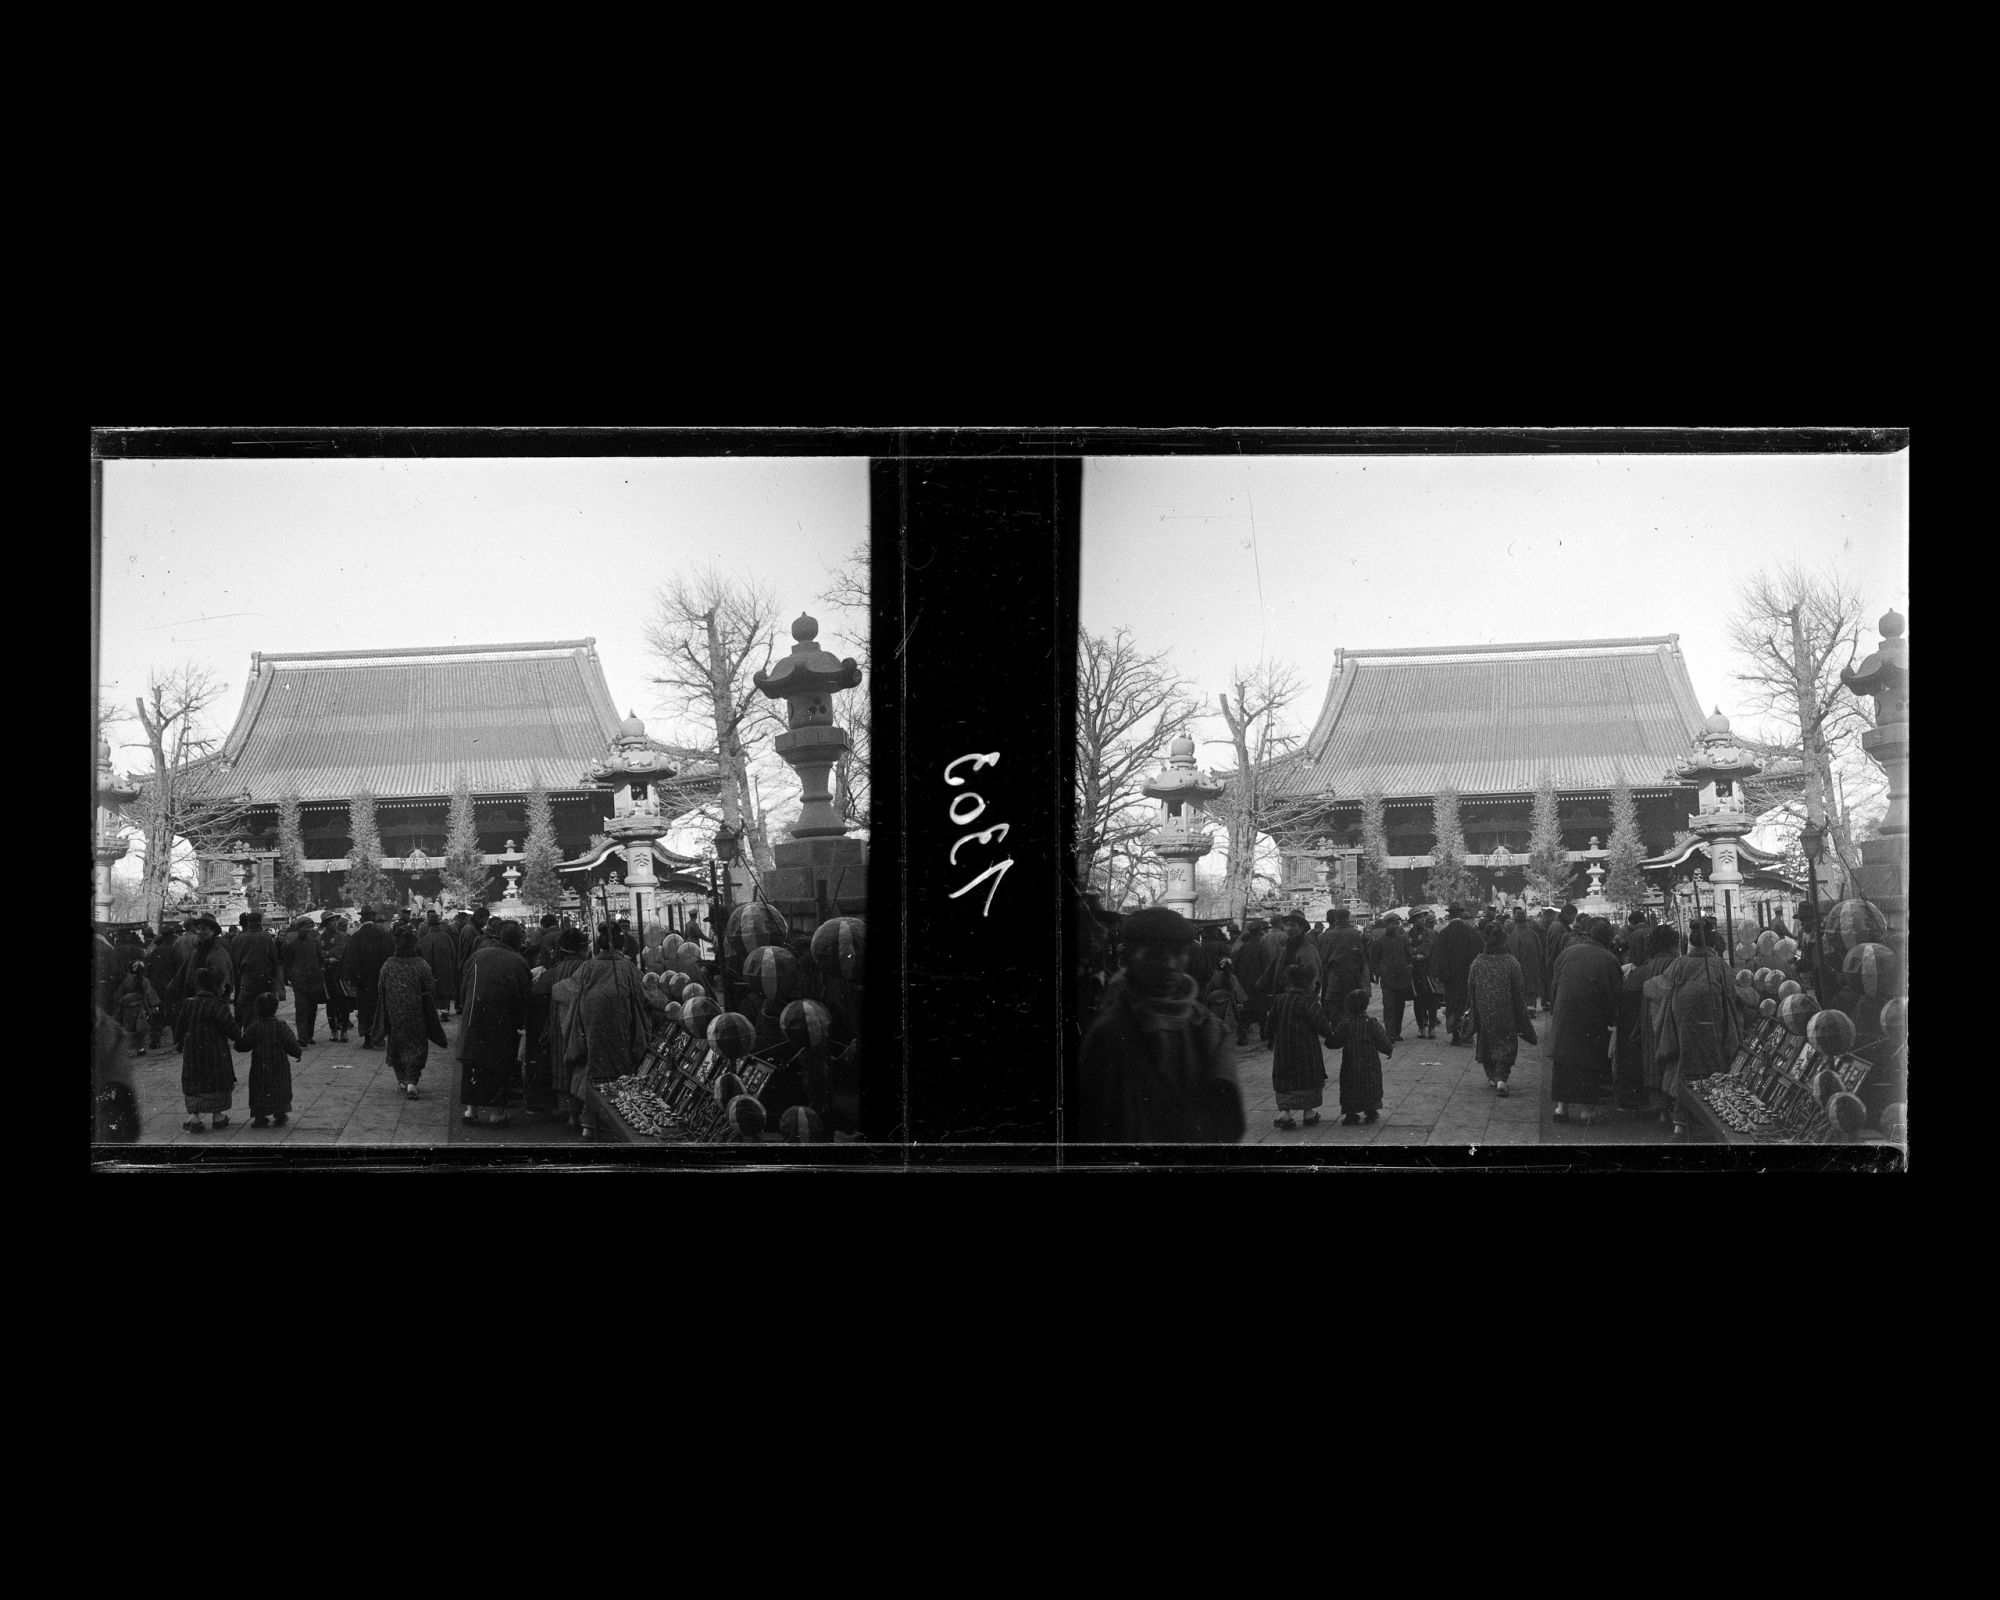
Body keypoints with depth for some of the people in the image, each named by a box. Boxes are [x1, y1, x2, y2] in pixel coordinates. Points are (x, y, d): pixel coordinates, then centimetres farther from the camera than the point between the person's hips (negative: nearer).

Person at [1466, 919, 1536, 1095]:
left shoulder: (1477, 963, -6)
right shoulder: (1511, 962, -11)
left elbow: (1470, 990, 2)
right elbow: (1519, 991, -6)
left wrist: (1469, 1012, 14)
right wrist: (1522, 1013, 5)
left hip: (1483, 1013, 2)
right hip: (1506, 1013, -2)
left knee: (1487, 1042, 18)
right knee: (1506, 1045, 5)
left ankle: (1492, 1077, 26)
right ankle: (1501, 1078, -10)